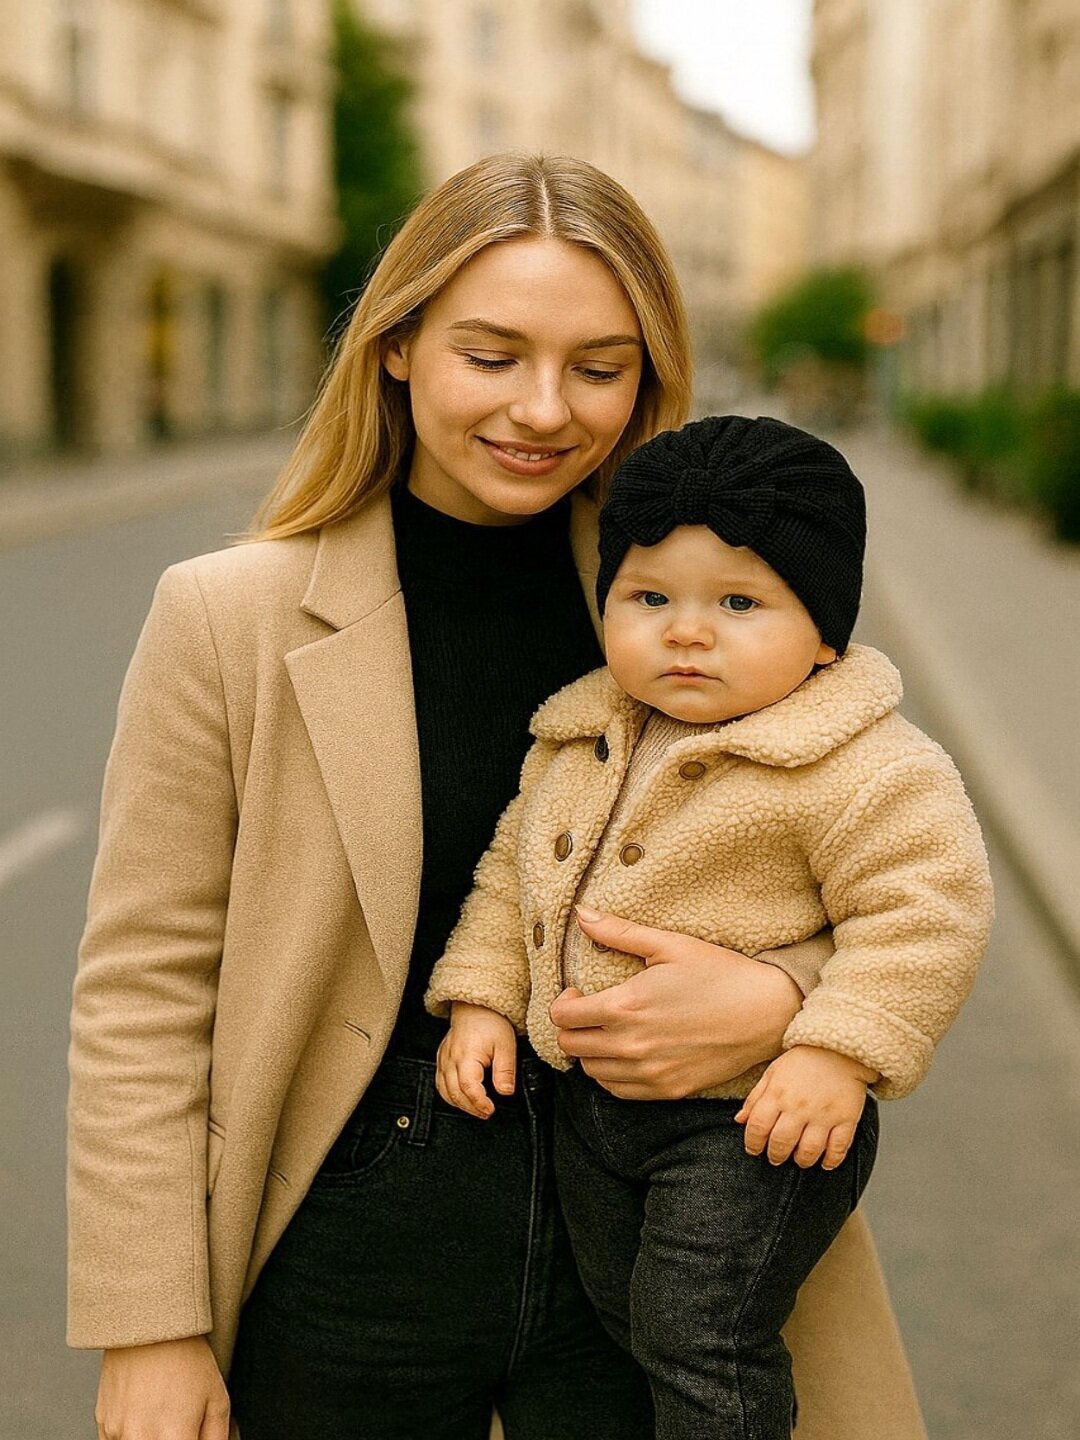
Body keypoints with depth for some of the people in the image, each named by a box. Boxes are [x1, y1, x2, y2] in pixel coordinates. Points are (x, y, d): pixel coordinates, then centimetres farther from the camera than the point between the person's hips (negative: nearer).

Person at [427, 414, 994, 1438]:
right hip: (590, 1104, 7)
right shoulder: (575, 739, 2)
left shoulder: (865, 770, -20)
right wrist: (481, 995, 4)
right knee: (625, 1321, 22)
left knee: (703, 1349, -5)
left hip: (755, 1119, -7)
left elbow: (926, 906, -22)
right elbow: (513, 867, 13)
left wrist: (841, 1052, -28)